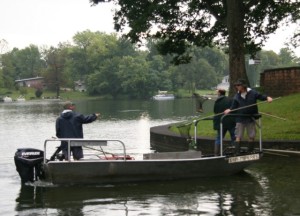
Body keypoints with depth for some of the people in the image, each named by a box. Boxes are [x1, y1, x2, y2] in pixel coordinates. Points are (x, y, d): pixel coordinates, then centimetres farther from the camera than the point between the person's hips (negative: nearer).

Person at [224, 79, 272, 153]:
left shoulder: (252, 93, -5)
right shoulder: (237, 96, 3)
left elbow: (261, 96, -3)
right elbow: (234, 106, 5)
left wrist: (267, 98, -22)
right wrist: (229, 110, -14)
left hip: (251, 118, -1)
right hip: (240, 119, 1)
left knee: (251, 137, 8)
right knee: (238, 136, -3)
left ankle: (250, 151, 20)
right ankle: (237, 152, -1)